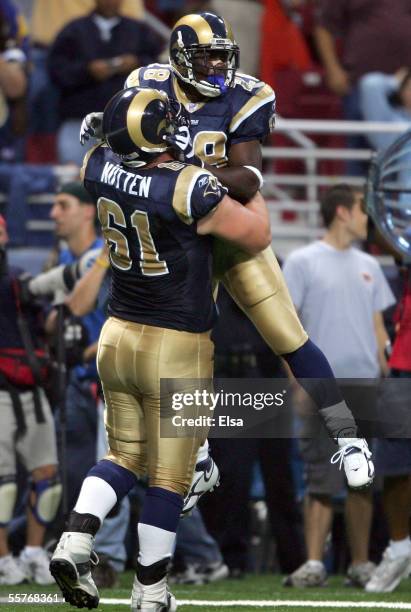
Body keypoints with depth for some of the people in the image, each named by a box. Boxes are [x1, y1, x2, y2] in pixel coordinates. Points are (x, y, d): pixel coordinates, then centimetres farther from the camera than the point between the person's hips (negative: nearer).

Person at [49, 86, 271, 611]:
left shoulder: (99, 168, -7)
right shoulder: (189, 189, -24)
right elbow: (257, 236, -10)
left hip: (118, 335, 5)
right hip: (177, 350, -5)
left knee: (124, 455, 20)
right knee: (169, 477, 7)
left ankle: (75, 541, -1)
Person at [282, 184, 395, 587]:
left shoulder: (368, 267, 17)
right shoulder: (302, 262, 0)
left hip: (365, 388, 5)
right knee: (321, 480, -8)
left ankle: (360, 565, 11)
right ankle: (314, 564, -7)